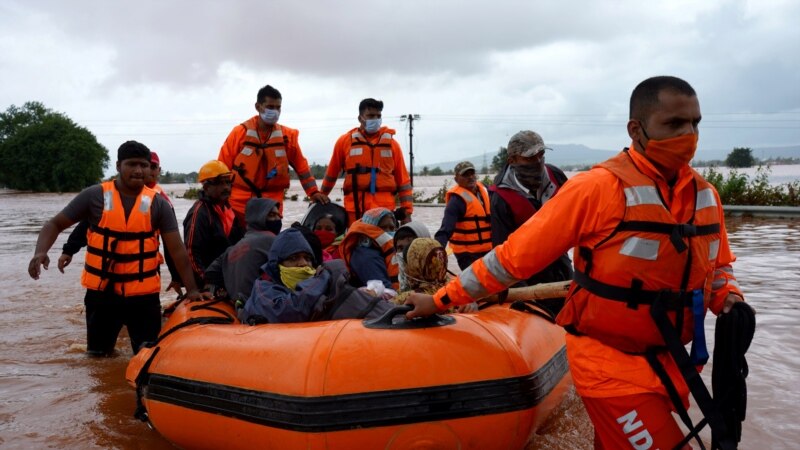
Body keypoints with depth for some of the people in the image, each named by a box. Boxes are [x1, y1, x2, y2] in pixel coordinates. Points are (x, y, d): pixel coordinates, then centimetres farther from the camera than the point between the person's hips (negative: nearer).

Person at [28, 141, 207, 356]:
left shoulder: (158, 204, -5)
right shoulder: (94, 196, -4)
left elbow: (177, 250, -7)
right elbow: (55, 224, 2)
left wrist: (191, 288, -12)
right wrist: (40, 252, -18)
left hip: (144, 294, -1)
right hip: (101, 291, 1)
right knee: (97, 353, 16)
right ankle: (106, 343, 47)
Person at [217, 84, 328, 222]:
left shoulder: (287, 135, 3)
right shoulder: (240, 132, -1)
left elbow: (301, 166, 8)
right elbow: (223, 167, 3)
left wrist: (313, 192, 0)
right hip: (240, 204, -1)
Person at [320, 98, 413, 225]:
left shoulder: (391, 143, 9)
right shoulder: (345, 141, 6)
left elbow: (403, 180, 9)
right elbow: (331, 174, 16)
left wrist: (407, 212, 4)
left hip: (385, 210, 1)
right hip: (355, 210, 0)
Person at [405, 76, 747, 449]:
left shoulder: (705, 194, 3)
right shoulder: (599, 187, -17)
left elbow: (717, 267, 18)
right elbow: (514, 255, -14)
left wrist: (731, 300, -4)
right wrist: (441, 300, -11)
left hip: (670, 366, 6)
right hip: (611, 367, -6)